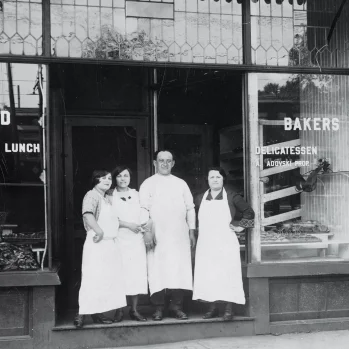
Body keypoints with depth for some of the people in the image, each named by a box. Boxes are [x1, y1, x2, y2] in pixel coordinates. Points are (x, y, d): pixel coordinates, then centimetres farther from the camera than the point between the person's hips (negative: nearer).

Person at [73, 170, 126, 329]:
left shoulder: (108, 198, 18)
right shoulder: (92, 195, -9)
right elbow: (88, 214, -26)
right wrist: (99, 231, -31)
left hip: (111, 243, 9)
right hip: (97, 244, -9)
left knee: (107, 279, 9)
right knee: (93, 279, -9)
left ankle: (98, 313, 16)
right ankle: (81, 314, -3)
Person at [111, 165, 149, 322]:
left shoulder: (136, 195, 14)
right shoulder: (111, 196, 2)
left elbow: (143, 217, 11)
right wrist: (128, 225, -12)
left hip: (136, 240, 3)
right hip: (119, 240, -3)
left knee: (136, 274, 0)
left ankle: (134, 310, 8)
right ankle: (119, 310, 2)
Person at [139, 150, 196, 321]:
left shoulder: (181, 184, 16)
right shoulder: (148, 184, 7)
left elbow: (190, 208, 14)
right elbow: (143, 209, -1)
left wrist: (192, 231, 7)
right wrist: (146, 231, -11)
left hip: (179, 234, 3)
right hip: (157, 235, -2)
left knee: (180, 268, -2)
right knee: (158, 270, -5)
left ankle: (176, 306, 5)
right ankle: (158, 308, 2)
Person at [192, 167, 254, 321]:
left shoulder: (231, 197, -1)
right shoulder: (200, 199, 7)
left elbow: (249, 212, 6)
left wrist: (240, 226, 0)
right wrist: (196, 231, 9)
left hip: (226, 244, -3)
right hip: (206, 244, 3)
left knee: (227, 275, -3)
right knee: (207, 277, 2)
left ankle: (229, 309, 4)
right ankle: (212, 308, 13)